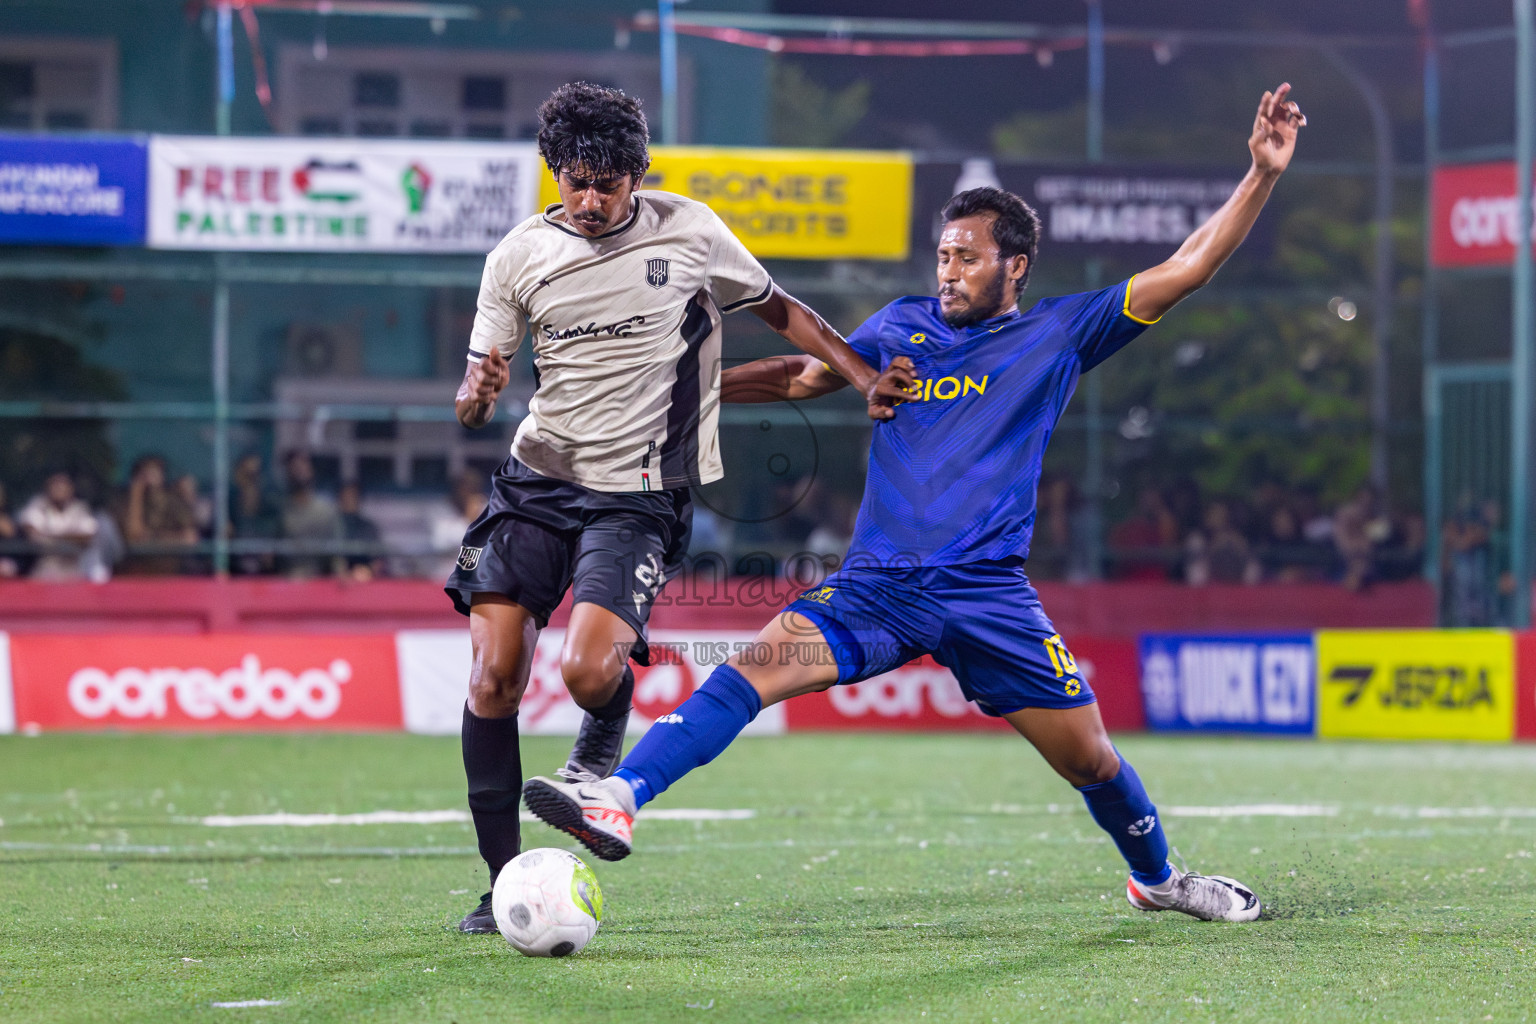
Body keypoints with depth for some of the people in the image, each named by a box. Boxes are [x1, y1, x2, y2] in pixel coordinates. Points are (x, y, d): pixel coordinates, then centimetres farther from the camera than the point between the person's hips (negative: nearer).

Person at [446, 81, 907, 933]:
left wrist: (865, 376, 7)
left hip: (638, 495, -2)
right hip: (536, 479, 2)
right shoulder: (519, 256, 3)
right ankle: (504, 881, 2)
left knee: (588, 671, -22)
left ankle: (603, 736, 16)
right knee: (493, 676, -10)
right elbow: (474, 402, 5)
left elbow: (775, 309, 15)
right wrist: (477, 398, -19)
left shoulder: (689, 232, -1)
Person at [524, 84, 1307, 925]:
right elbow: (806, 374, 26)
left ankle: (1156, 878, 32)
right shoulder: (904, 325, 14)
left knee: (1087, 755, 3)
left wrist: (1263, 175, -4)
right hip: (878, 584, 1)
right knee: (760, 665, -22)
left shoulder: (1058, 335, 6)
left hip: (988, 590, -1)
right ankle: (618, 801, -36)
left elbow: (1185, 269, 3)